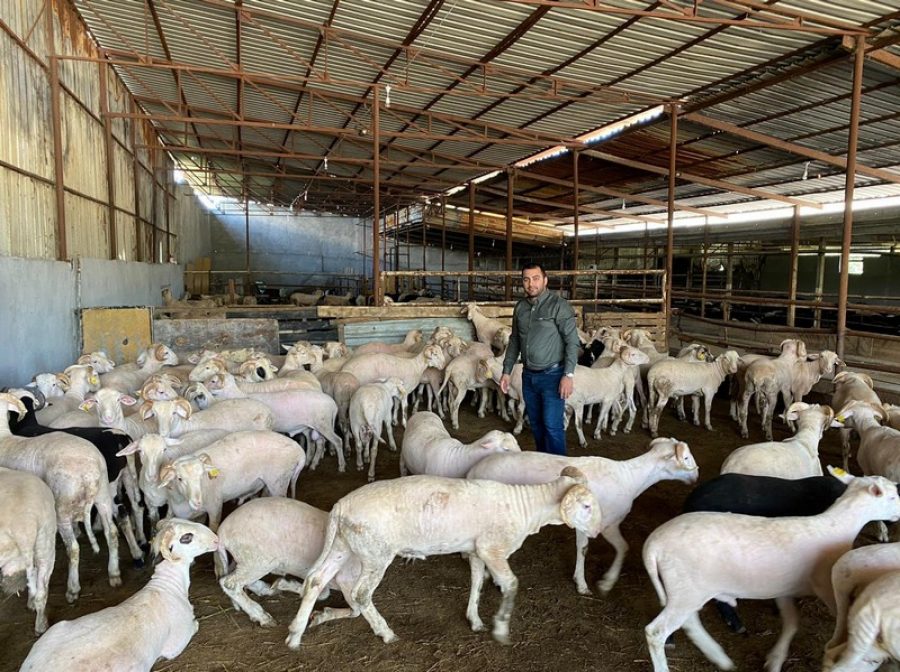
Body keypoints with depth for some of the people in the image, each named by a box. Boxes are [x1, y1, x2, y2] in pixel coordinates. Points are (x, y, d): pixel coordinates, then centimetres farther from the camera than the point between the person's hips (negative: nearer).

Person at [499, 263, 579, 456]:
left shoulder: (558, 305, -11)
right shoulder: (520, 307, 7)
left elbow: (572, 341, -13)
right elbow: (514, 341, 15)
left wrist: (568, 374, -19)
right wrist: (506, 371, 12)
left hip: (552, 375, -6)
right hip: (529, 375, 6)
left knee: (552, 425, -5)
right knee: (536, 424, 15)